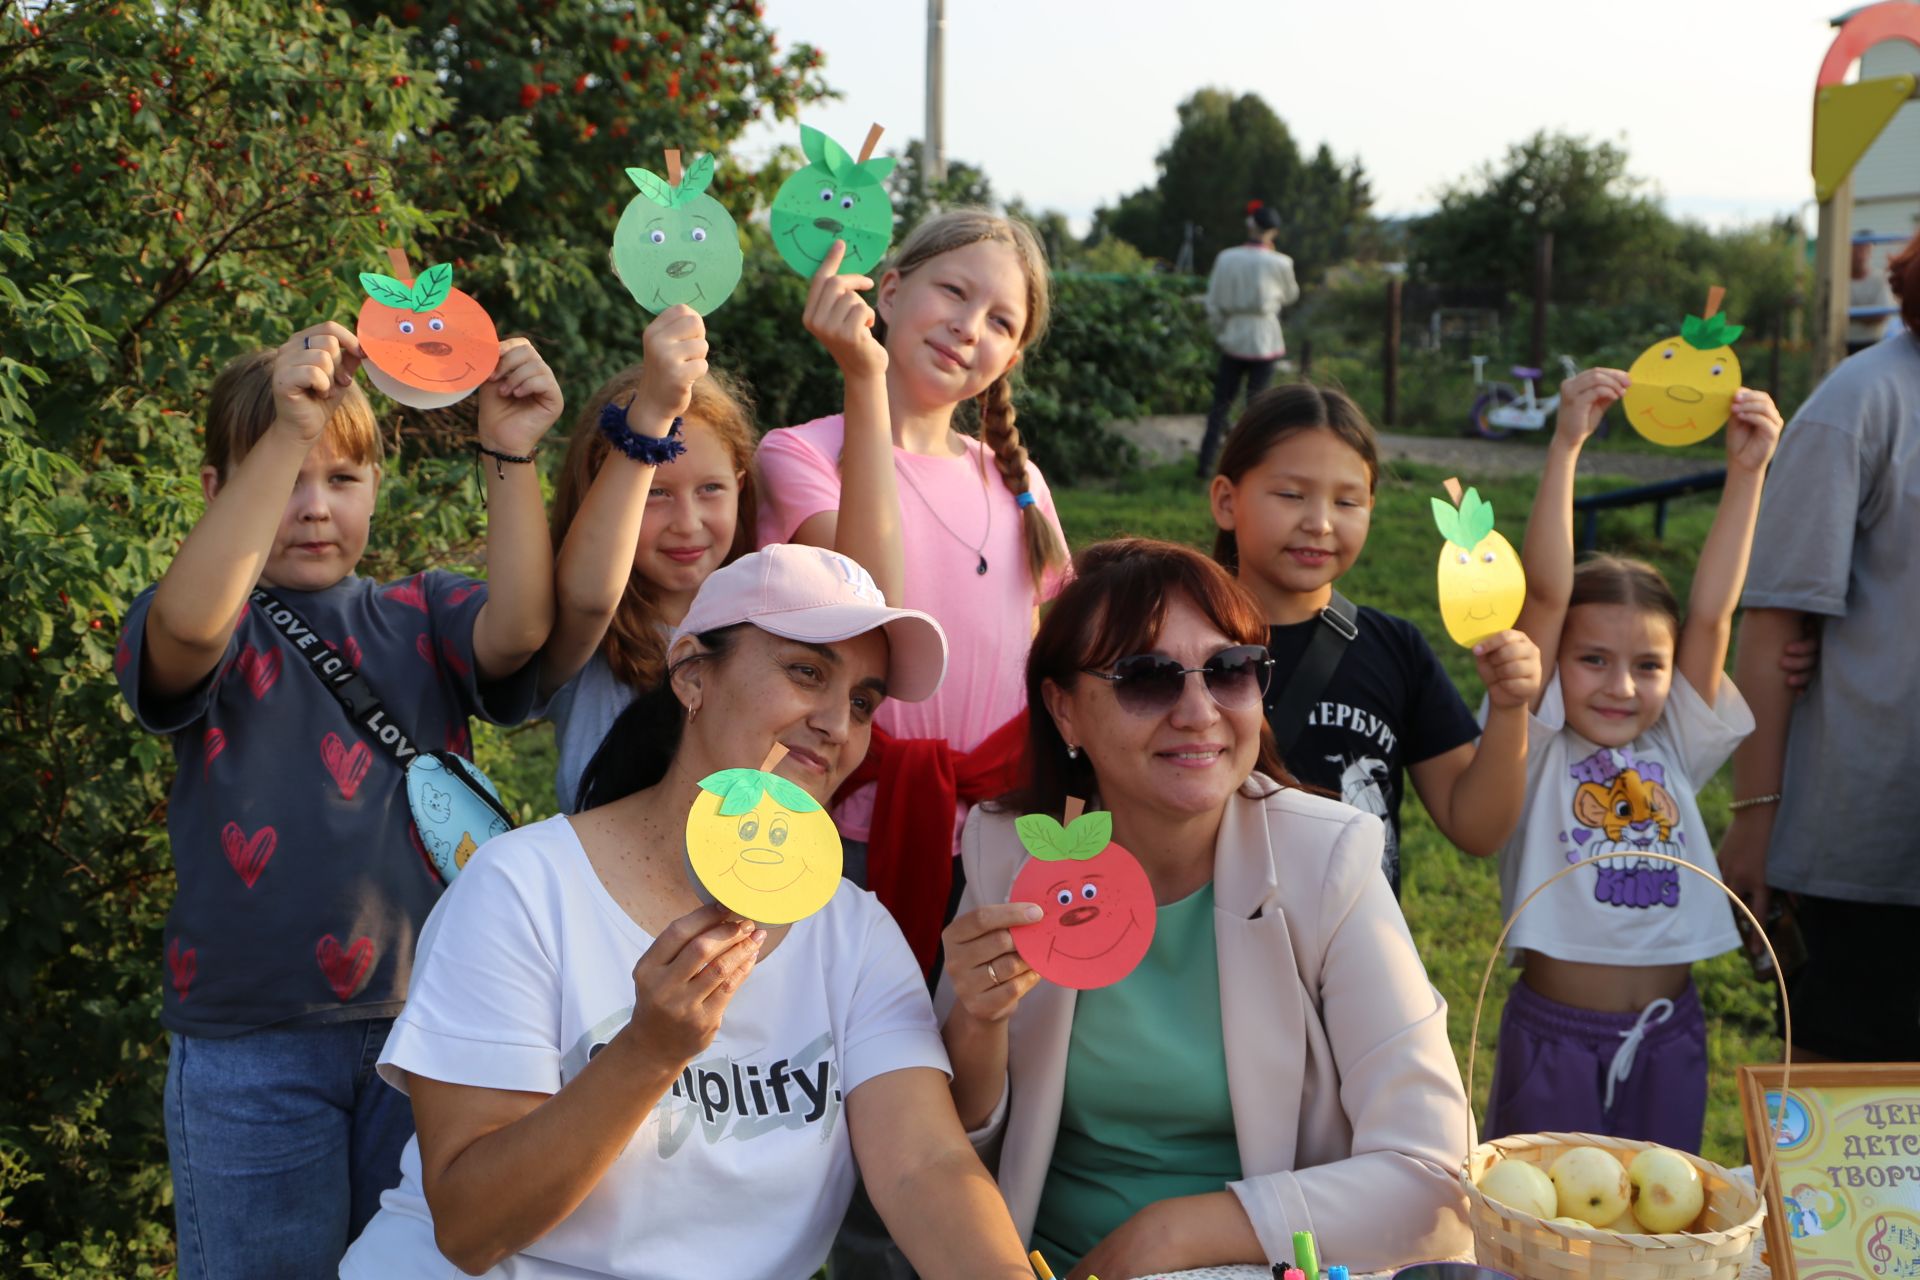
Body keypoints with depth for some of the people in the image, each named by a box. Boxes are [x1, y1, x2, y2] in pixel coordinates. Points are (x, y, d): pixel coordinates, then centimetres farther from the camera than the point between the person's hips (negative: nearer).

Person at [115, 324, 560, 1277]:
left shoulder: (421, 617, 6)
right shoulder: (217, 629, -1)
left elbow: (519, 627, -14)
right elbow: (186, 625, -25)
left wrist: (510, 456, -25)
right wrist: (287, 432, -33)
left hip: (424, 1021, 2)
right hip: (251, 1045, -2)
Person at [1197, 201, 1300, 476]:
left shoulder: (1226, 258, -4)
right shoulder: (1279, 262, -10)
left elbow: (1213, 304, 0)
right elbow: (1290, 296, 9)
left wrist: (1219, 333, 14)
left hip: (1233, 339, 2)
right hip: (1265, 341, -2)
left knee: (1221, 402, 12)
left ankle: (1206, 462, 11)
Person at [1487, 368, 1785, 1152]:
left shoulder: (1673, 751, 4)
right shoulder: (1538, 749, -6)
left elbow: (1712, 613, -4)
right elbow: (1545, 595, -16)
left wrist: (1746, 471, -10)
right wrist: (1565, 447, -22)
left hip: (1667, 1033, 4)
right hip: (1553, 1031, -4)